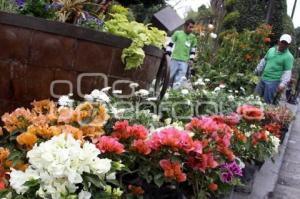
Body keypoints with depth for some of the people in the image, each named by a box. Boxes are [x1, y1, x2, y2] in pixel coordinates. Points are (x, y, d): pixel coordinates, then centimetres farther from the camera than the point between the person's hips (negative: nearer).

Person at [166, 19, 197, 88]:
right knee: (170, 76, 5)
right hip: (175, 59, -1)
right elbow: (170, 44, 6)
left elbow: (193, 50, 14)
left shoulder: (193, 37, 7)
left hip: (185, 61, 1)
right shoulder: (177, 33, 1)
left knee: (180, 79, -3)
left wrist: (191, 59, 5)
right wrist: (168, 53, -1)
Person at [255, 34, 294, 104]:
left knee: (267, 102, -1)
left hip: (273, 81, -6)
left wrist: (283, 84, -22)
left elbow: (287, 72, -15)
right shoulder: (271, 50, 6)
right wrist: (257, 70, 21)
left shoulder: (288, 56, -13)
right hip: (263, 78, 6)